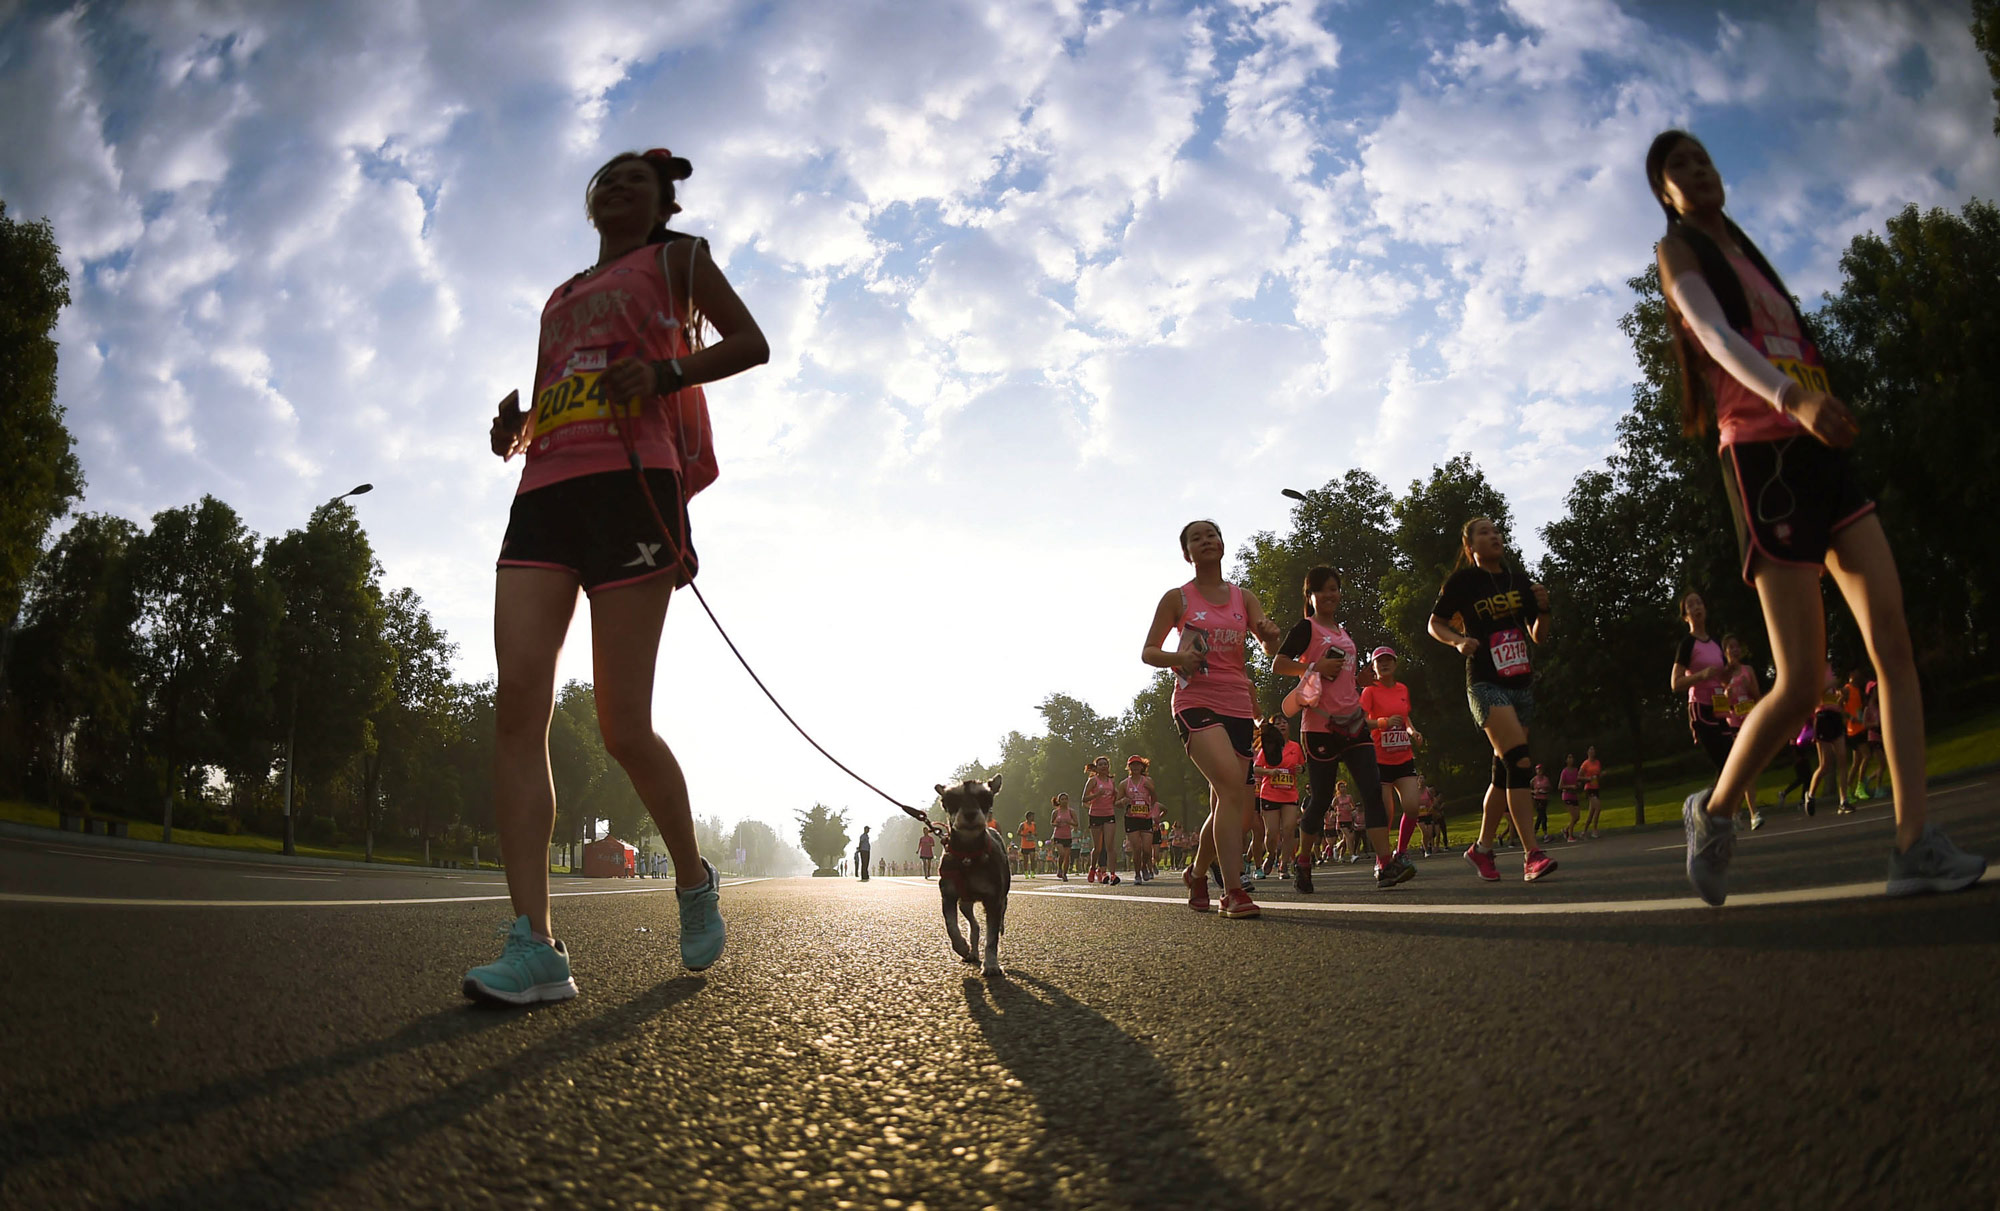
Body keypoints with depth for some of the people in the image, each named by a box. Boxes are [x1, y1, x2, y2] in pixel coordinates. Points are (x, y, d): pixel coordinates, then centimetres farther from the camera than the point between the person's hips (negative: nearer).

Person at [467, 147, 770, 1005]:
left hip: (630, 480, -6)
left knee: (622, 727, -12)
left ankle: (694, 880, 15)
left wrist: (663, 371, -9)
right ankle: (534, 948, -16)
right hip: (544, 492, 6)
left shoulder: (676, 258, 18)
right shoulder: (562, 298, 33)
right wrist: (516, 427, 11)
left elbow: (750, 344, 8)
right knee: (517, 704, -14)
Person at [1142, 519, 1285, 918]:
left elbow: (1270, 648, 3)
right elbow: (1147, 652, 5)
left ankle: (1197, 873, 33)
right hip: (1195, 701, -5)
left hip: (1237, 705, 5)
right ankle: (1233, 892, -25)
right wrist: (1177, 657, -17)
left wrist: (1270, 634, -22)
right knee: (1232, 785, -26)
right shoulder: (1177, 598, 4)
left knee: (1228, 803, 6)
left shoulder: (1244, 598, 13)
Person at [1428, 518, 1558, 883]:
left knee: (1504, 772, 8)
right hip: (1486, 685, -6)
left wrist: (1543, 609, -4)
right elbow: (1435, 624, 5)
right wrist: (1459, 640, -13)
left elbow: (1539, 636, 14)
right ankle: (1532, 856, -22)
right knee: (1520, 762, -20)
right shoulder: (1462, 581, -3)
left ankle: (1482, 848, 22)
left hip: (1522, 685, 6)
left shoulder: (1519, 580, 12)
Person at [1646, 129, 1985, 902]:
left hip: (1820, 452, 8)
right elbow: (1715, 334, -18)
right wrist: (1791, 397, -35)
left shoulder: (1743, 252, 26)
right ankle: (1713, 811, 11)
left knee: (1893, 640, -5)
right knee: (1799, 681, -10)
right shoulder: (1677, 250, 1)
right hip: (1760, 454, -8)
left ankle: (1915, 845, -5)